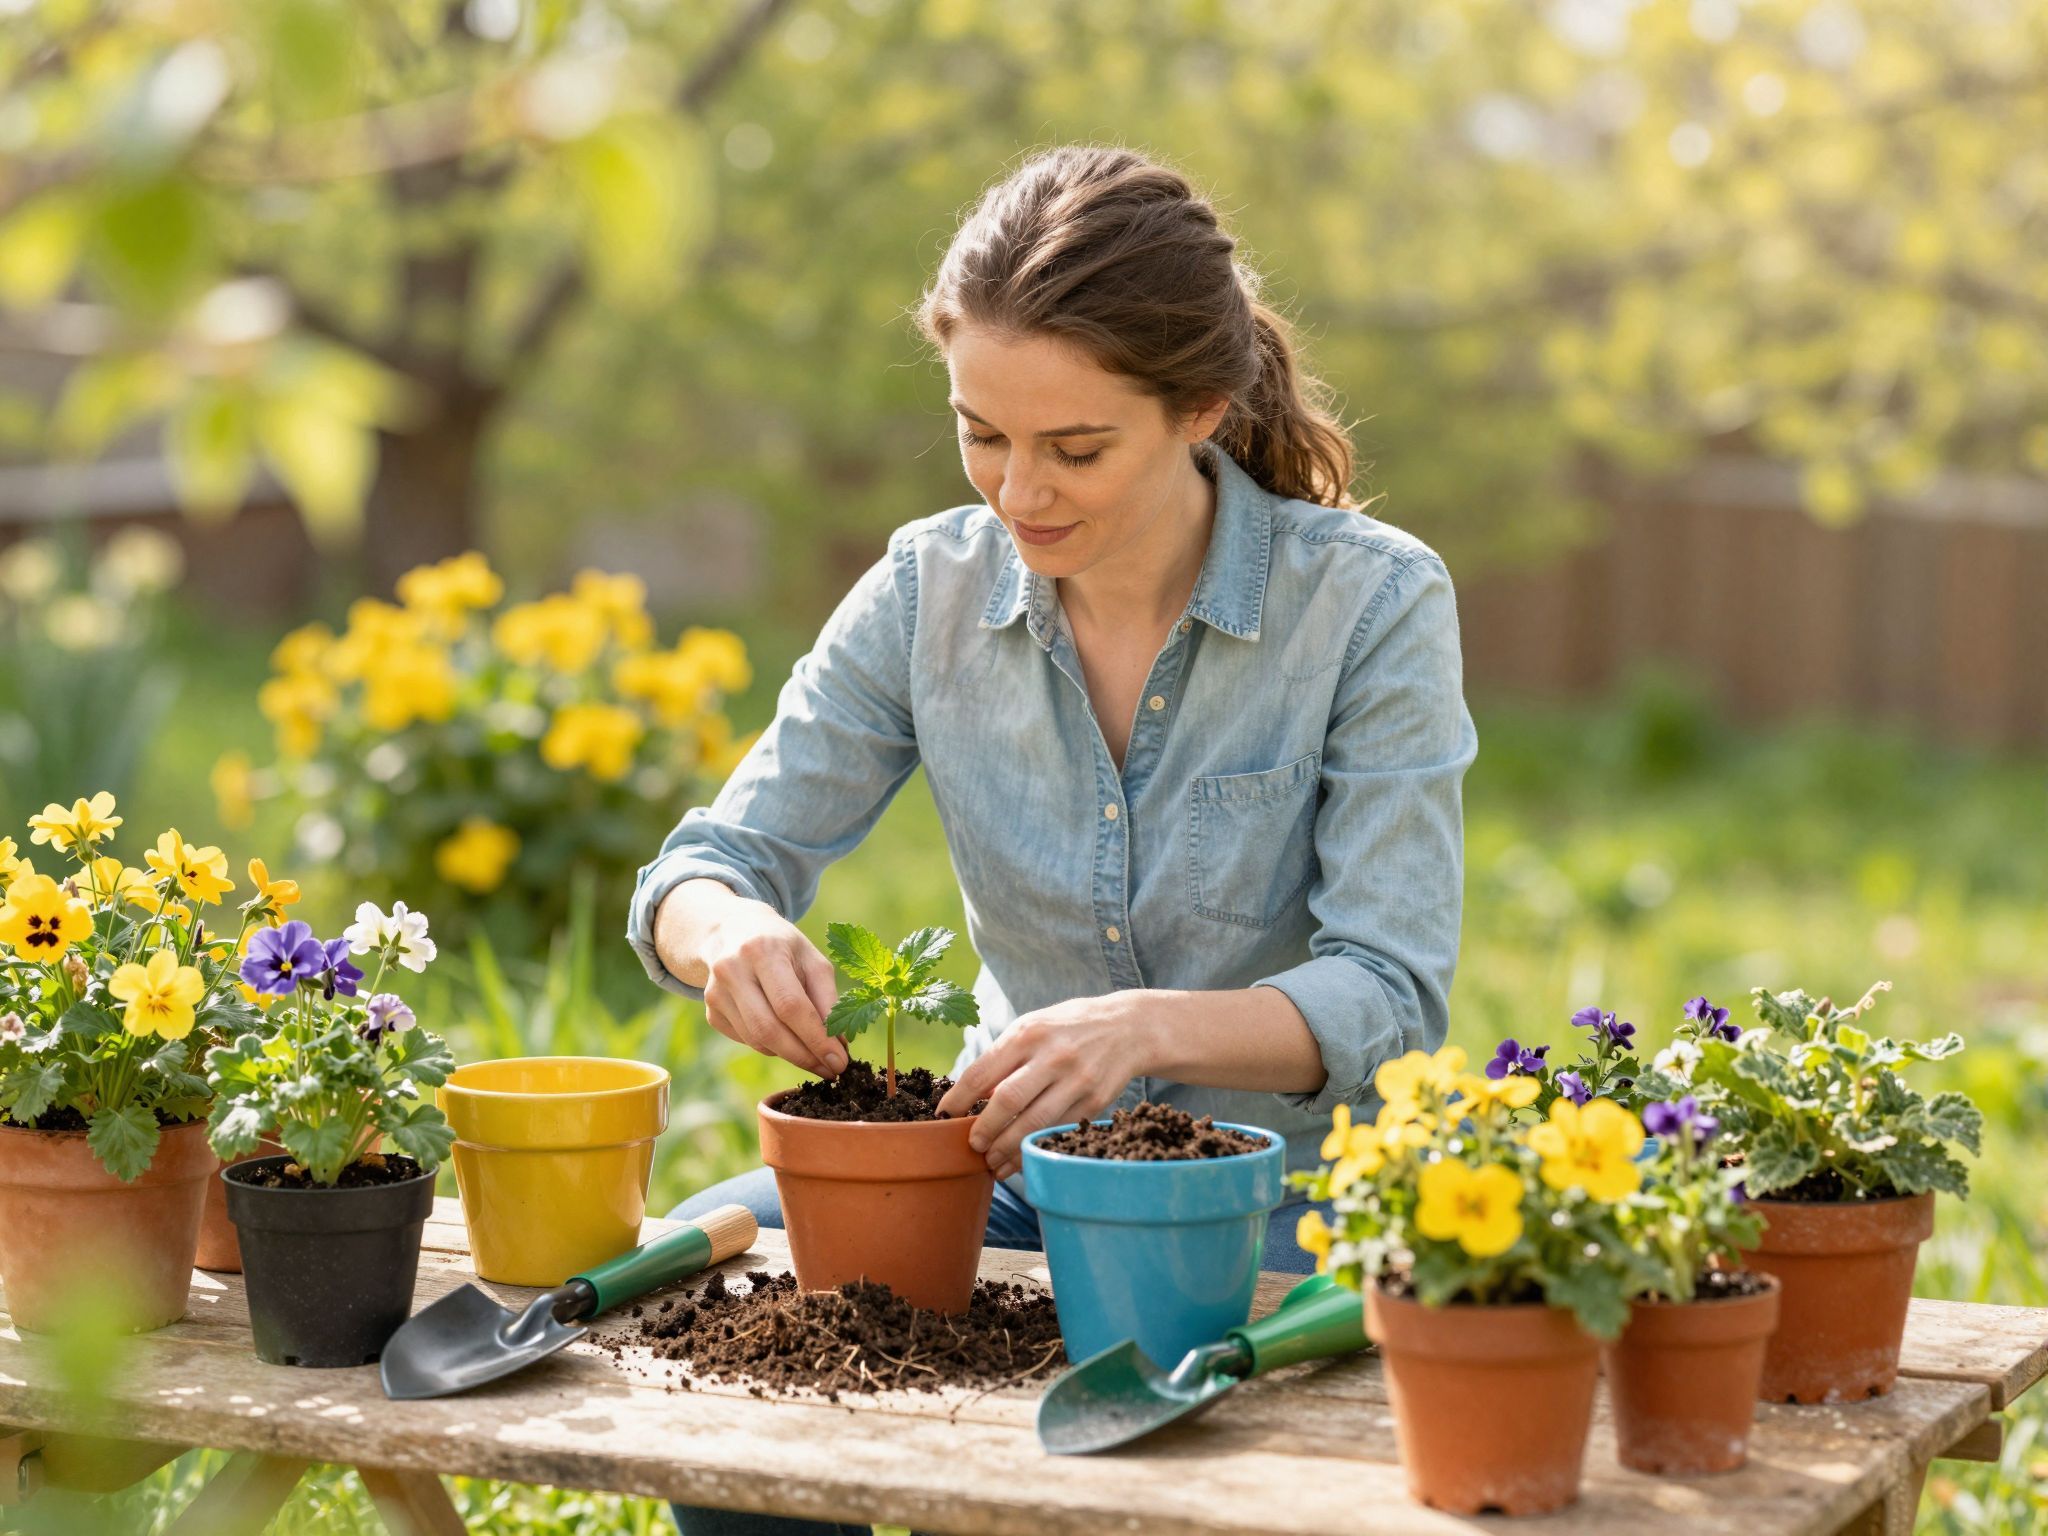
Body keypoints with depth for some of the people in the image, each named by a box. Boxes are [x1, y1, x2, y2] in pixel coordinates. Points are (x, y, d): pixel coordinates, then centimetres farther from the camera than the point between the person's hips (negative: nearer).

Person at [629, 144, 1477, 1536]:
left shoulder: (1372, 603, -13)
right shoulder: (932, 591, -2)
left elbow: (1390, 999, -18)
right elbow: (711, 864, -1)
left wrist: (1151, 1025, -38)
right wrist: (727, 930, -27)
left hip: (1291, 1206, -4)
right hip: (1024, 1174, 4)